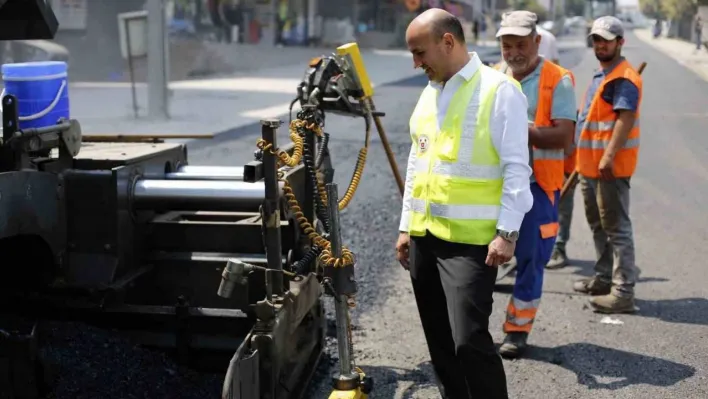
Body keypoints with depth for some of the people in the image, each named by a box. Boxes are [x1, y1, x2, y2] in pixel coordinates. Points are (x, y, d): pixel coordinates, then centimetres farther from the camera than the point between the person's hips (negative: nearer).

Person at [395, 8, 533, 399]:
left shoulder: (499, 90, -8)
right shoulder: (429, 93, 14)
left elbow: (516, 168, -10)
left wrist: (506, 233, -14)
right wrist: (406, 227, 18)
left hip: (470, 241, -7)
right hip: (424, 235, 7)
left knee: (469, 340, -12)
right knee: (440, 343, 13)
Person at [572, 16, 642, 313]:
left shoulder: (624, 78, -14)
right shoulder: (600, 75, 18)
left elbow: (626, 119, -24)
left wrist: (609, 157, -30)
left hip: (610, 166, -10)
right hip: (591, 164, 10)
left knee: (617, 228, -9)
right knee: (598, 225, 19)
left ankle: (623, 292, -7)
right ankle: (604, 278, 32)